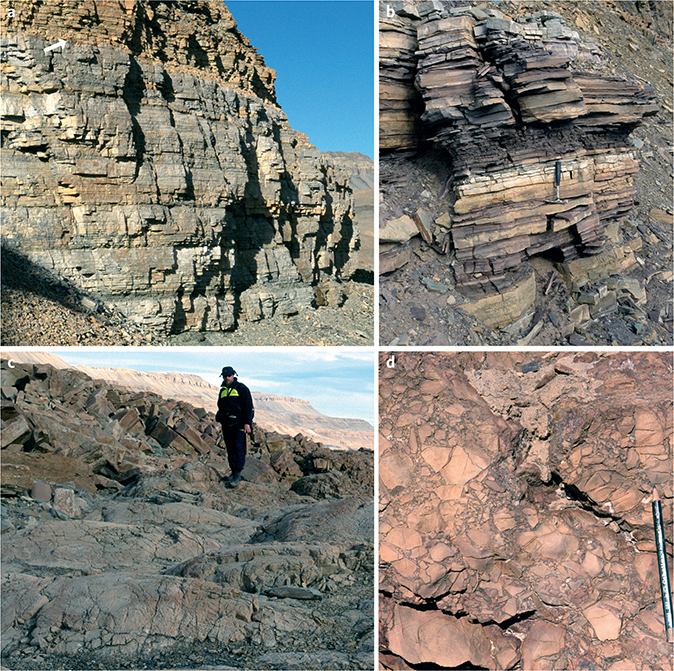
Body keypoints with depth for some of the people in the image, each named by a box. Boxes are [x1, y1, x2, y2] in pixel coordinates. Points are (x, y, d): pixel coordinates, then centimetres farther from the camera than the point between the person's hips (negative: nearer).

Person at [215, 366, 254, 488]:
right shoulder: (222, 391, 17)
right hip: (226, 425, 7)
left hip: (238, 425, -7)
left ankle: (237, 476, -14)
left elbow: (248, 406, -7)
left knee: (239, 448, -11)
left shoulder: (241, 388, -3)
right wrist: (221, 422, 20)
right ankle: (234, 472, 17)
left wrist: (247, 423, -14)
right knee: (230, 449, 9)